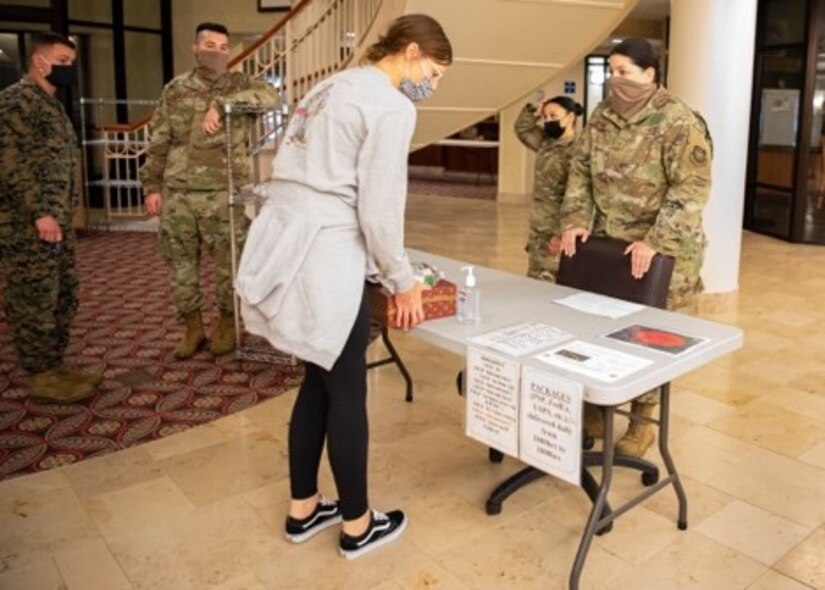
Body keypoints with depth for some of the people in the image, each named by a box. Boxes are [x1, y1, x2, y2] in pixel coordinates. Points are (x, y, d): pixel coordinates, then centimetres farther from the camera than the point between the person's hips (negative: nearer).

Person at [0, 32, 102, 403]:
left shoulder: (51, 104, 19)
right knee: (34, 301, -2)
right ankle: (41, 376, 7)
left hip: (57, 220, 10)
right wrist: (39, 213, -22)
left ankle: (55, 366, 24)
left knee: (63, 297, 13)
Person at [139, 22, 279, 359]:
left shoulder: (238, 84, 4)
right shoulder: (175, 90, 11)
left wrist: (221, 104, -25)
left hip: (223, 194, -3)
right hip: (177, 193, 3)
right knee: (180, 263, 8)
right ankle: (192, 327, 23)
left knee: (228, 263, 4)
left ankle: (227, 324, 22)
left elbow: (270, 95, -19)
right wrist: (152, 186, 5)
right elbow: (158, 143, 11)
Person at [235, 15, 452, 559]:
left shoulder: (334, 87, 19)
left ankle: (304, 508, 32)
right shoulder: (391, 106, -9)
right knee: (347, 390, 4)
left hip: (286, 246, 9)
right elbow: (379, 210, -14)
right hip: (324, 256, -9)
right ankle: (358, 525, 22)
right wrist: (404, 282, 0)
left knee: (320, 380, 19)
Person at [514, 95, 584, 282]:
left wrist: (562, 234, -24)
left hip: (556, 234, -9)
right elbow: (522, 129, 28)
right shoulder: (546, 144, 10)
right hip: (538, 232, 9)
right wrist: (534, 112, 9)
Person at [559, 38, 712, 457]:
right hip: (606, 241, 5)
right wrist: (575, 220, -4)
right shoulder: (602, 116, 5)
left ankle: (642, 422, 19)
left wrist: (655, 242, -24)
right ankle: (592, 406, 27)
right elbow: (581, 169, 9)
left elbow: (692, 188, -18)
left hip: (660, 249, -5)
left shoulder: (678, 123, -14)